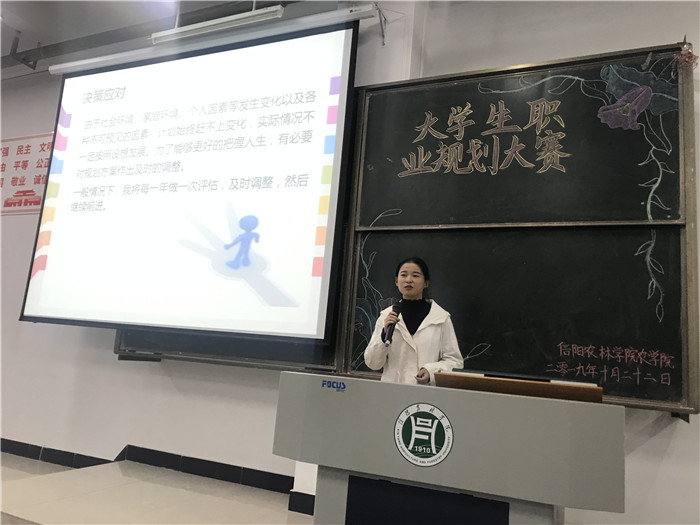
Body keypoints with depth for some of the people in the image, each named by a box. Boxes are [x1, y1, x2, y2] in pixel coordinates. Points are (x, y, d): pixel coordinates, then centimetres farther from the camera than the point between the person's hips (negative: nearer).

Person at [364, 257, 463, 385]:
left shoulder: (442, 318, 2)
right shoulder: (387, 316, 7)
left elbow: (455, 361, 6)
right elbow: (372, 363, 7)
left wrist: (432, 371, -11)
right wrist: (385, 334, -7)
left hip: (428, 389, -1)